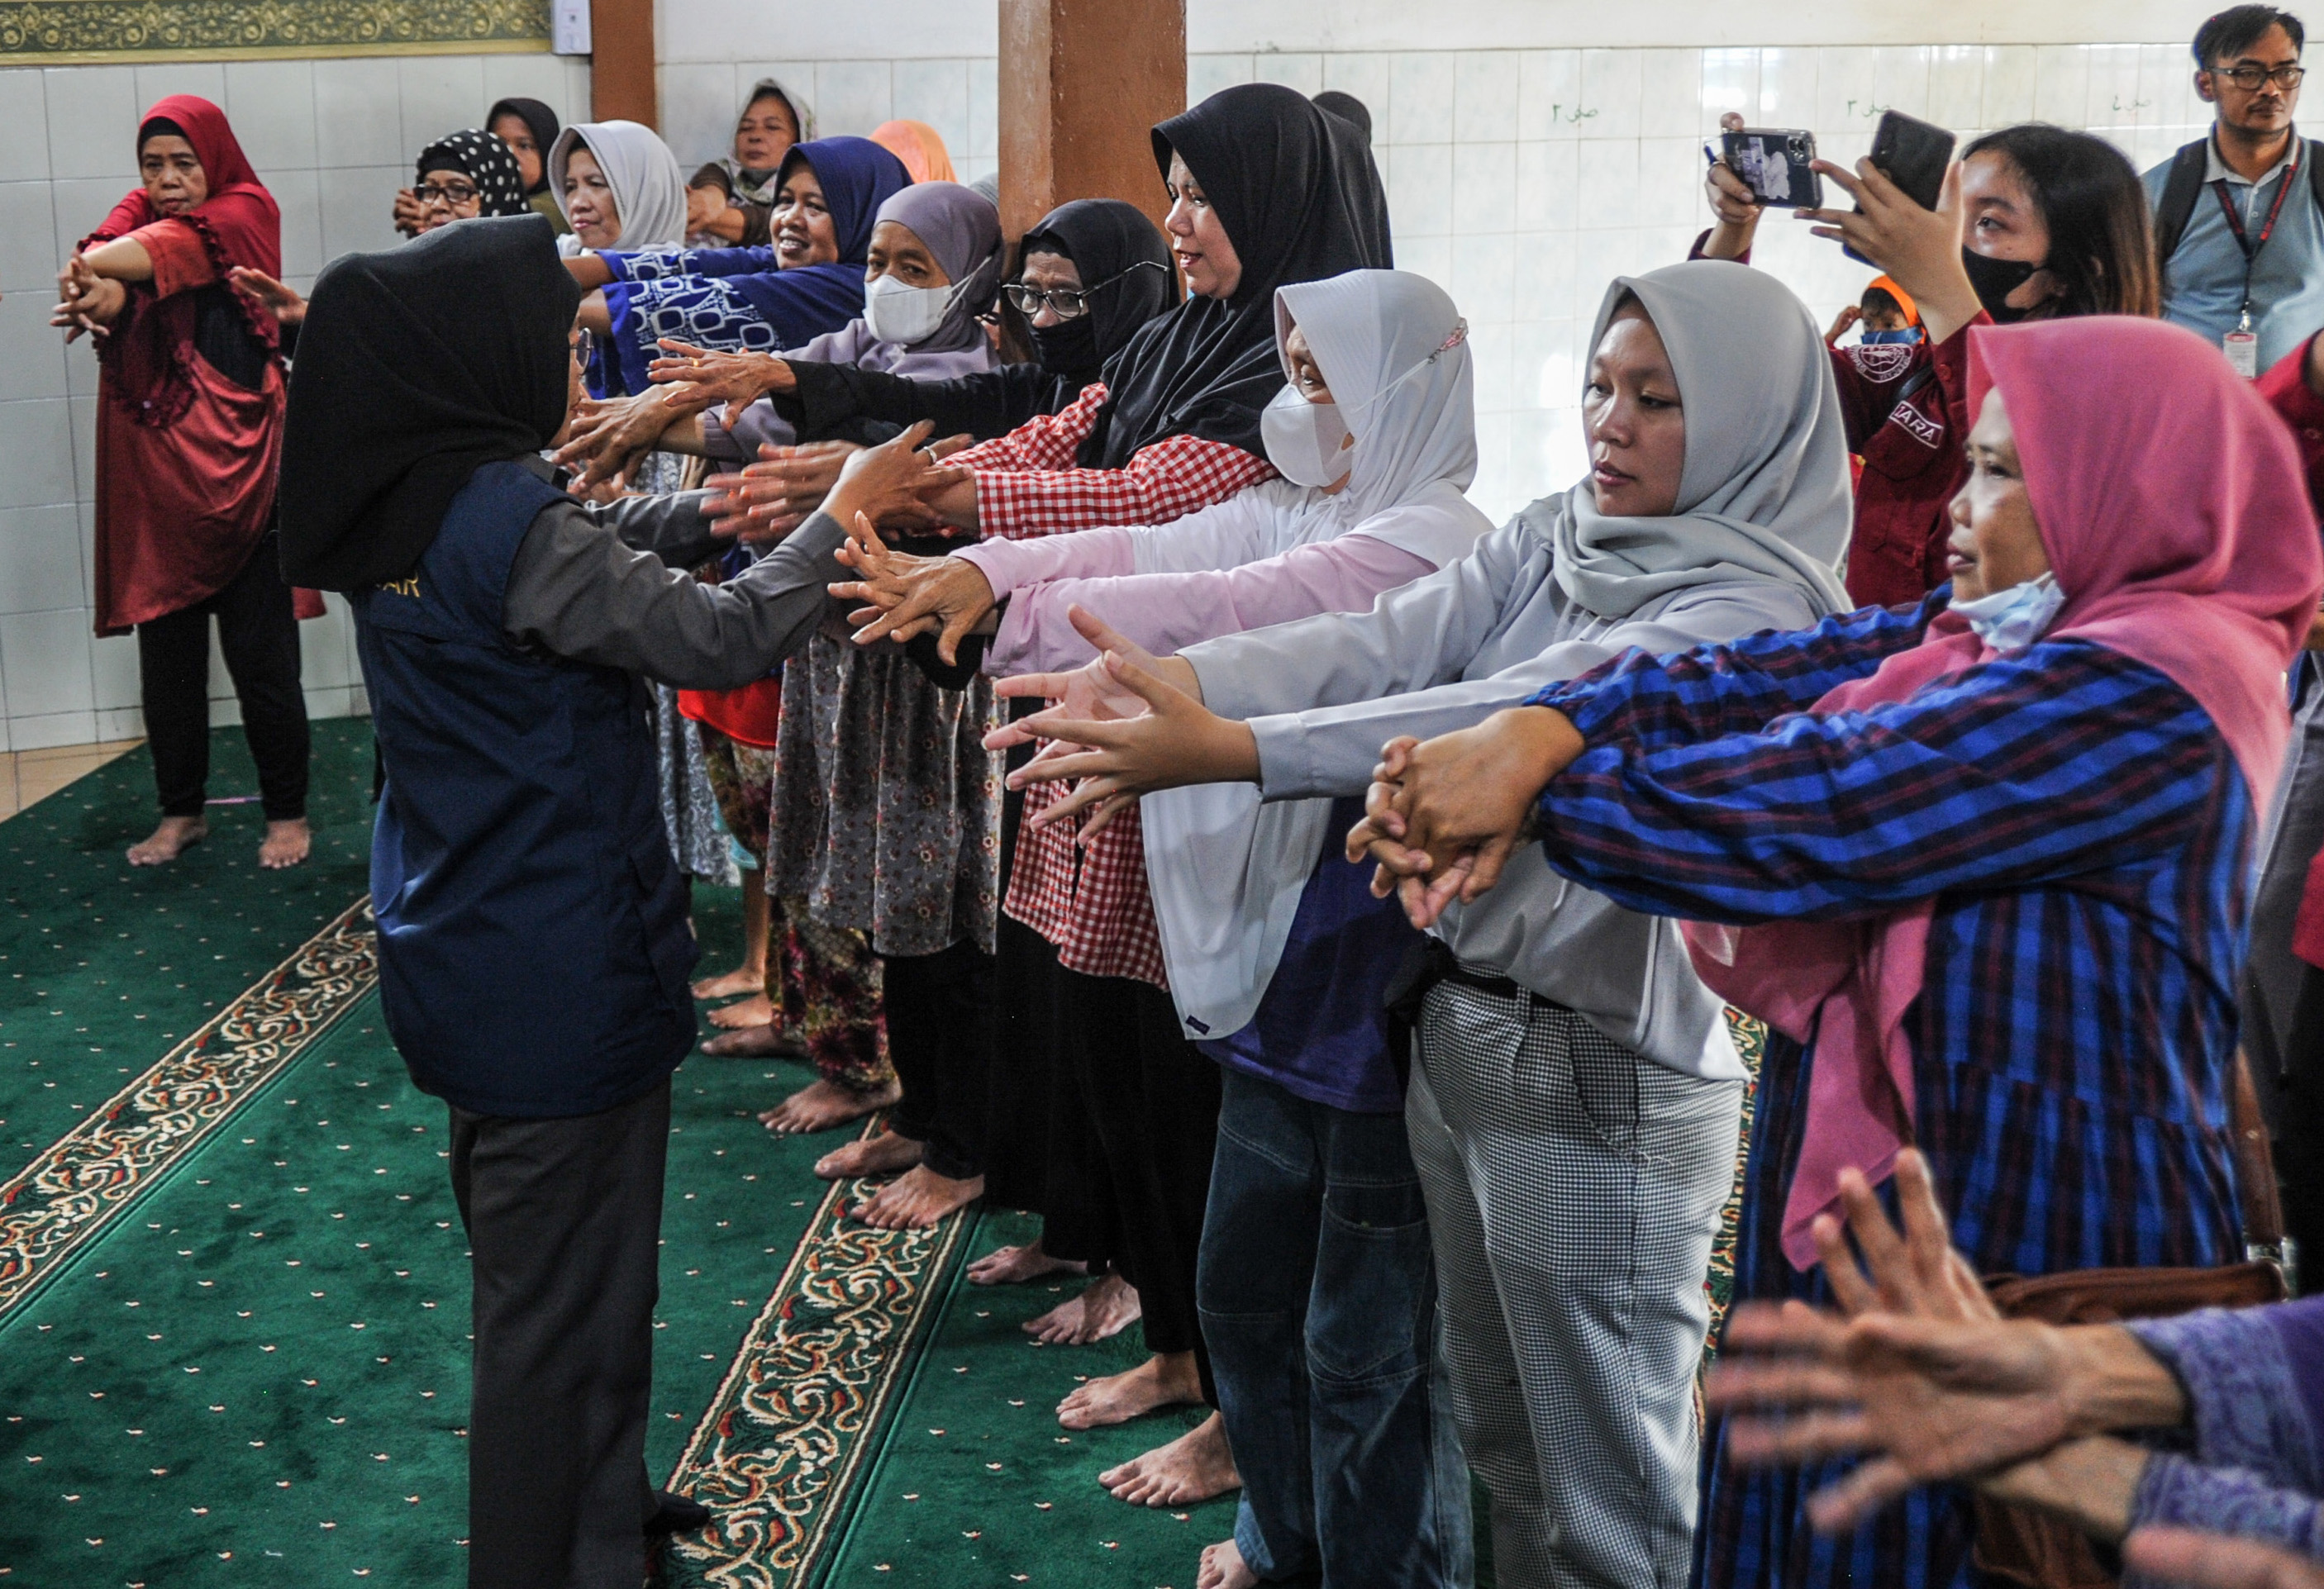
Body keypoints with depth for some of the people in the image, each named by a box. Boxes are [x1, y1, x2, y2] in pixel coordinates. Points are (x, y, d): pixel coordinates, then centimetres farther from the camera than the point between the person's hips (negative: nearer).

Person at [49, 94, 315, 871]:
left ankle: (287, 812, 14)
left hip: (237, 471, -4)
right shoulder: (138, 217, 13)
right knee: (165, 654, 9)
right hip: (154, 476, 4)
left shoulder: (245, 212, 2)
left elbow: (179, 245, -19)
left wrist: (94, 264, -35)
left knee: (260, 656, 0)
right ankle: (181, 811, 23)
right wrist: (96, 294, -33)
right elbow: (105, 268, -9)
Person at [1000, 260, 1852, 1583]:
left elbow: (1523, 716, -29)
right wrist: (1177, 678, -27)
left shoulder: (1755, 614, -15)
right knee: (1498, 1428, 22)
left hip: (1604, 1073, -7)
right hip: (1457, 1027, 7)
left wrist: (1226, 750, -39)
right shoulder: (1548, 543, 6)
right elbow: (1386, 643, -9)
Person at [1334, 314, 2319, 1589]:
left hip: (2026, 1236, -8)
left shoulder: (2138, 698, -19)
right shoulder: (1993, 637, 9)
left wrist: (1533, 788, -17)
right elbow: (1766, 679, -4)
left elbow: (1813, 814, -24)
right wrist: (1539, 730, -22)